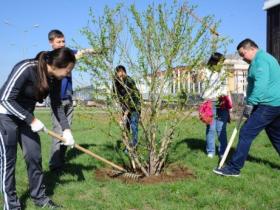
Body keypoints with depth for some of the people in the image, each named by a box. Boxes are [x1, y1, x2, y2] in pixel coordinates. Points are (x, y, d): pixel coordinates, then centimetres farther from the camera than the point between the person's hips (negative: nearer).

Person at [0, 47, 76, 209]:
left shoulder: (55, 78, -10)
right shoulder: (26, 69, -31)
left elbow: (57, 105, 2)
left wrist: (67, 129, -5)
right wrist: (32, 120, -25)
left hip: (26, 115, 7)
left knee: (34, 156, 6)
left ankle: (39, 197, 20)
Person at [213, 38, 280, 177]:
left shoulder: (260, 59, -11)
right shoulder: (266, 58, 22)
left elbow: (261, 85, -24)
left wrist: (250, 104, -22)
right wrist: (251, 102, 17)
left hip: (268, 104, -11)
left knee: (246, 133, -10)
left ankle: (234, 168, -7)